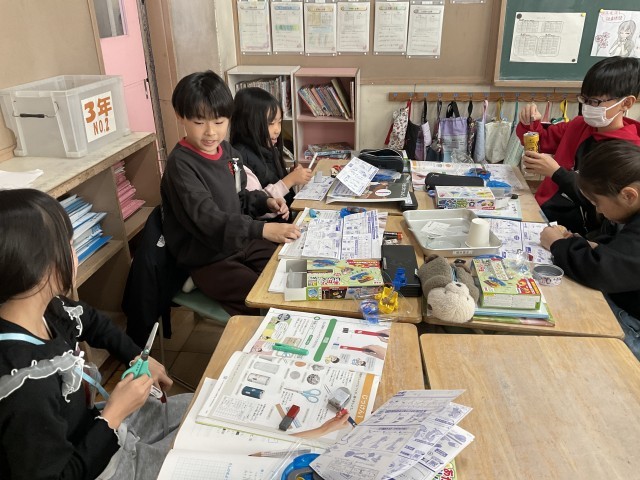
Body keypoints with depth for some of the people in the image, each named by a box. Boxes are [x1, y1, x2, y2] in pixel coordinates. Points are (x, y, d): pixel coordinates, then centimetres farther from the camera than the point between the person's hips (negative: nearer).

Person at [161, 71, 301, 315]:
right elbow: (208, 220, -34)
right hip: (207, 259, -7)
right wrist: (262, 230, -46)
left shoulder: (227, 151, 2)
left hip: (240, 242, 8)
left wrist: (265, 202, -2)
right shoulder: (180, 164, -22)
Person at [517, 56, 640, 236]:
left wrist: (556, 172, -25)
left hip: (577, 228, -6)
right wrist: (529, 123, -1)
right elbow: (542, 141, 22)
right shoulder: (579, 125, 8)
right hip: (543, 207, 6)